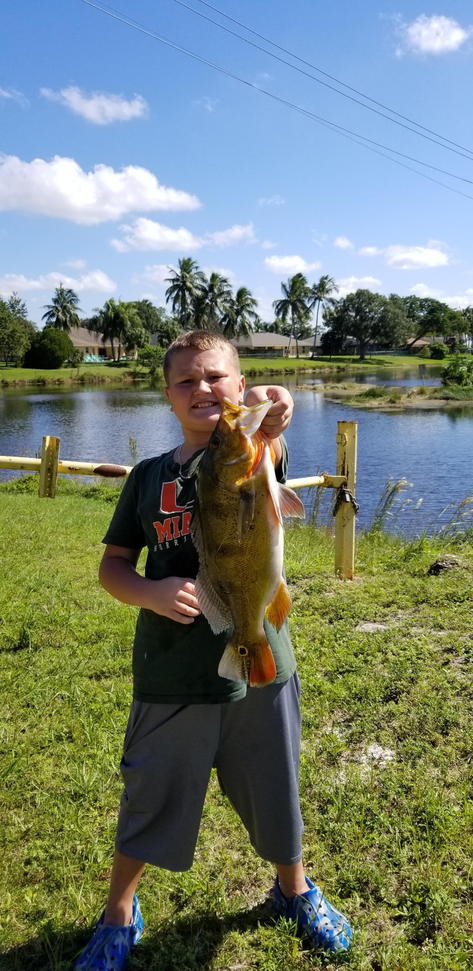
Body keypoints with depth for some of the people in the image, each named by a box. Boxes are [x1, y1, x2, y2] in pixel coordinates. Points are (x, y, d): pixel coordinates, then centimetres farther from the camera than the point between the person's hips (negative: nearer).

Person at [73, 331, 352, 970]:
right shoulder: (149, 476, 2)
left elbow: (262, 451, -30)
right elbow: (113, 565, 4)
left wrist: (267, 419, -54)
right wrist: (154, 594, -17)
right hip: (171, 674, 1)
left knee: (276, 794, 18)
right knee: (149, 800, 15)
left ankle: (295, 892, 49)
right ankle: (119, 917, 43)